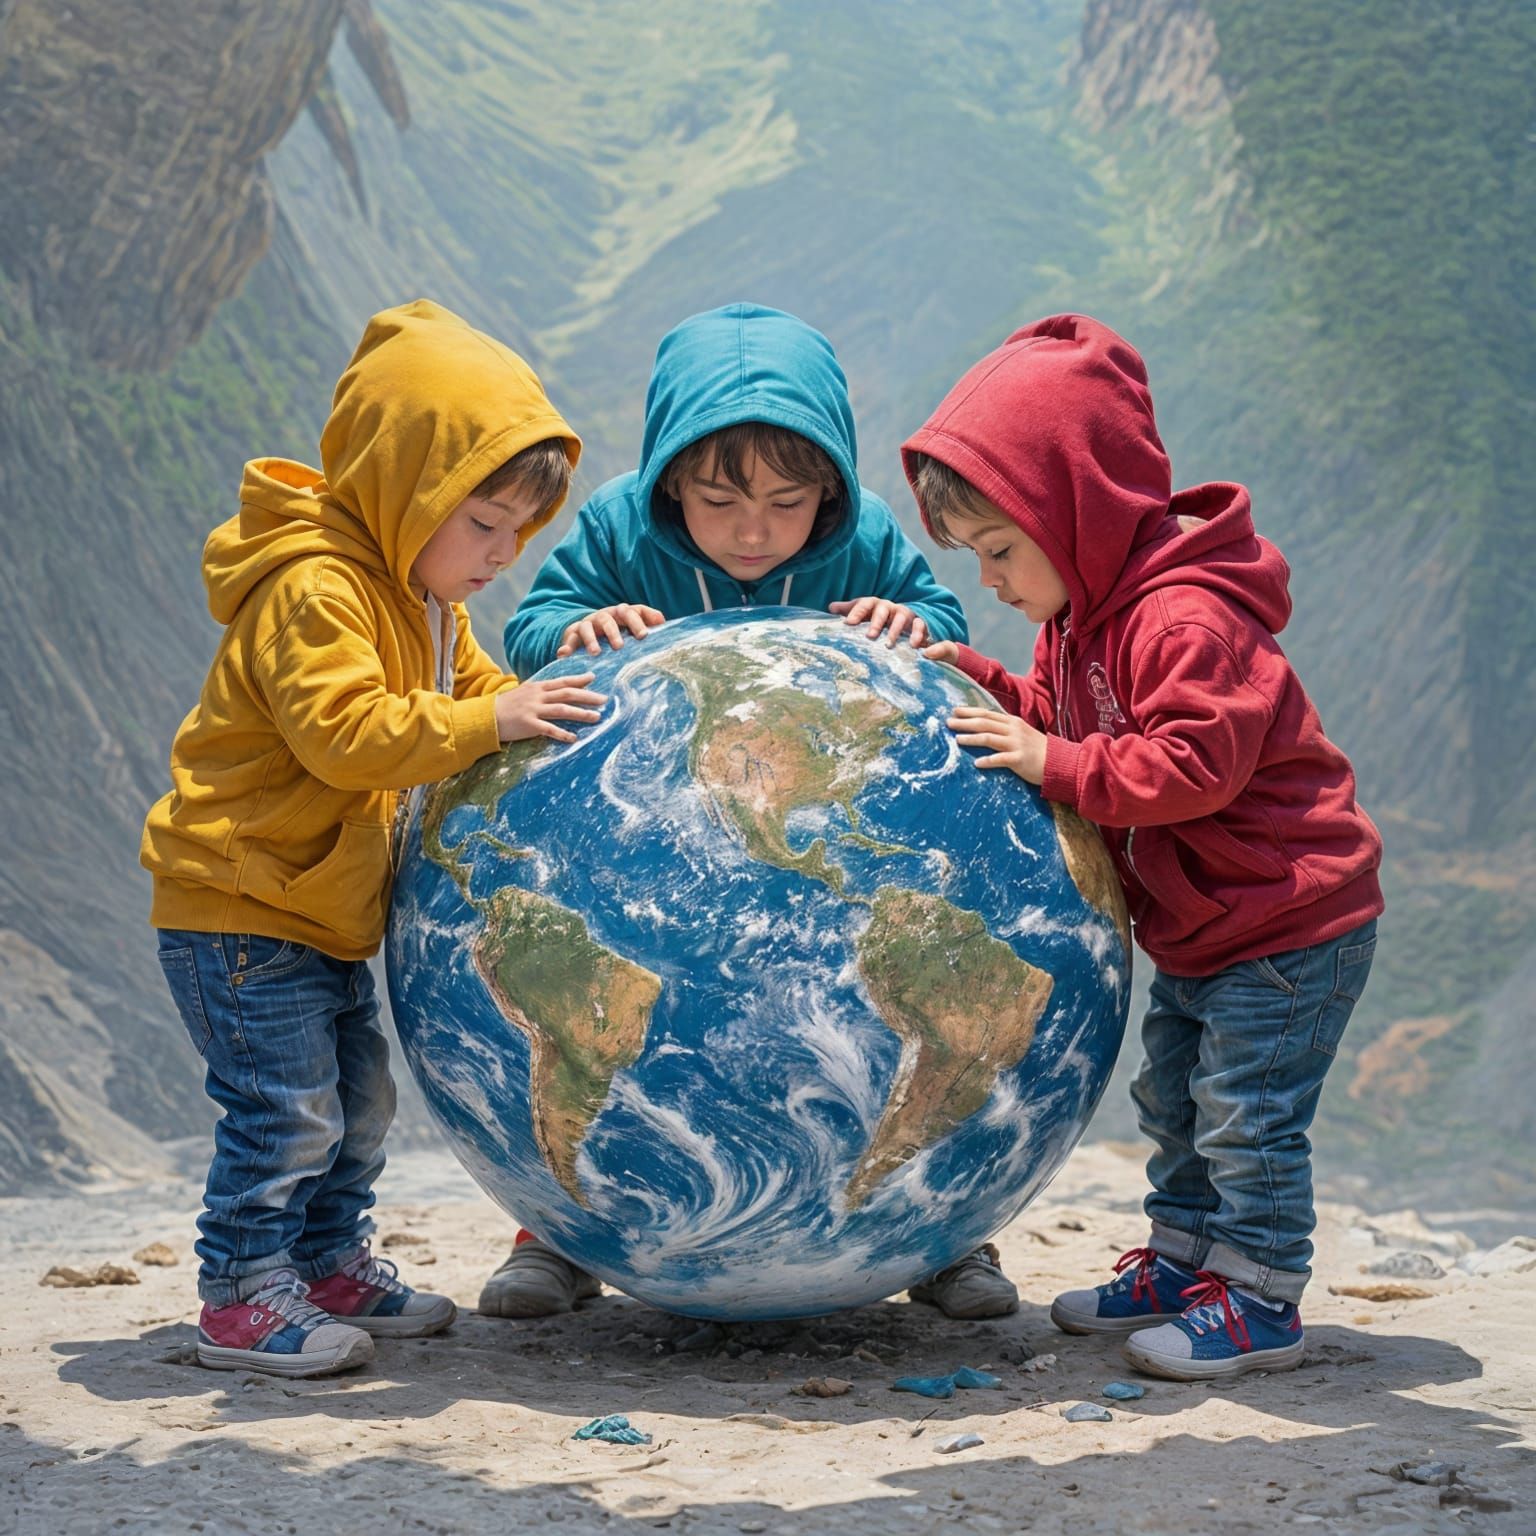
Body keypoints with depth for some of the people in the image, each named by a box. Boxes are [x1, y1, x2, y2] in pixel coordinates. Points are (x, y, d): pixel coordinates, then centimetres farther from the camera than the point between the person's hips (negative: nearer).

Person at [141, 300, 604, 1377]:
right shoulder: (313, 589, -23)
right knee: (286, 1108, -10)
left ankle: (331, 1266, 30)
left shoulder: (421, 600, 11)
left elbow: (470, 686, 18)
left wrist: (549, 706, -1)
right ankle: (243, 1300, 0)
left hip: (322, 916, 10)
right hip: (238, 909, -10)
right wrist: (490, 722, -38)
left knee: (358, 1098, 16)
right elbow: (345, 733, -34)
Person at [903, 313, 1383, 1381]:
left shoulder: (1185, 621, -27)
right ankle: (1182, 1265, 31)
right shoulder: (1087, 611, 6)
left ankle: (1260, 1302, 5)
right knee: (1176, 1098, 19)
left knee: (1247, 1112, -5)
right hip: (1200, 930, 11)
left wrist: (1056, 765, -29)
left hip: (1289, 927, -11)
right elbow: (1056, 717, 15)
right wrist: (967, 678, 2)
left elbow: (1195, 765, -32)